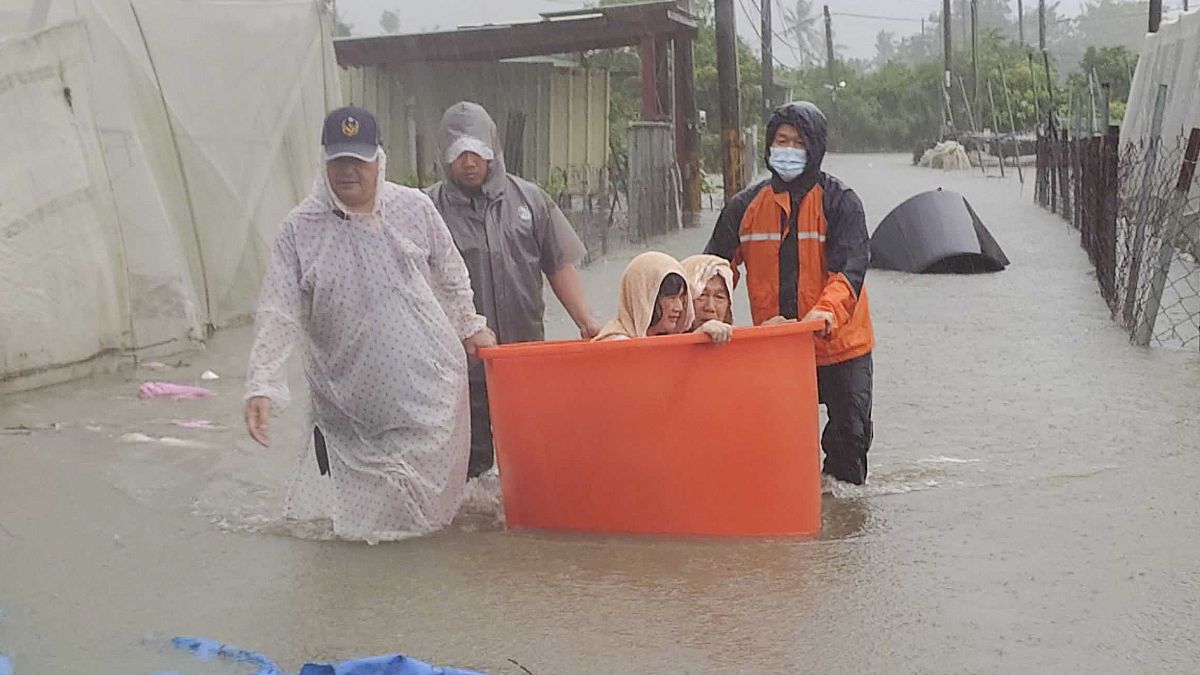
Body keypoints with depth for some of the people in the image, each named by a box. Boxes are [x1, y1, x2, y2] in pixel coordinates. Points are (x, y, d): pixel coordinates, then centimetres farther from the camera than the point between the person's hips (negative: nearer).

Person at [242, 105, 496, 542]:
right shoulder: (300, 229, -5)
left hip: (428, 380, 1)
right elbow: (278, 314, -8)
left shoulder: (415, 209, 0)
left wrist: (470, 325, 22)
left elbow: (451, 275, 15)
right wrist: (260, 384, -16)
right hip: (349, 402, -1)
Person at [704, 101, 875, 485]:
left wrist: (828, 310, -36)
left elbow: (851, 267, -17)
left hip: (840, 343, -2)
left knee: (851, 431, 7)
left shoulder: (840, 202, -6)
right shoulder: (746, 206, 3)